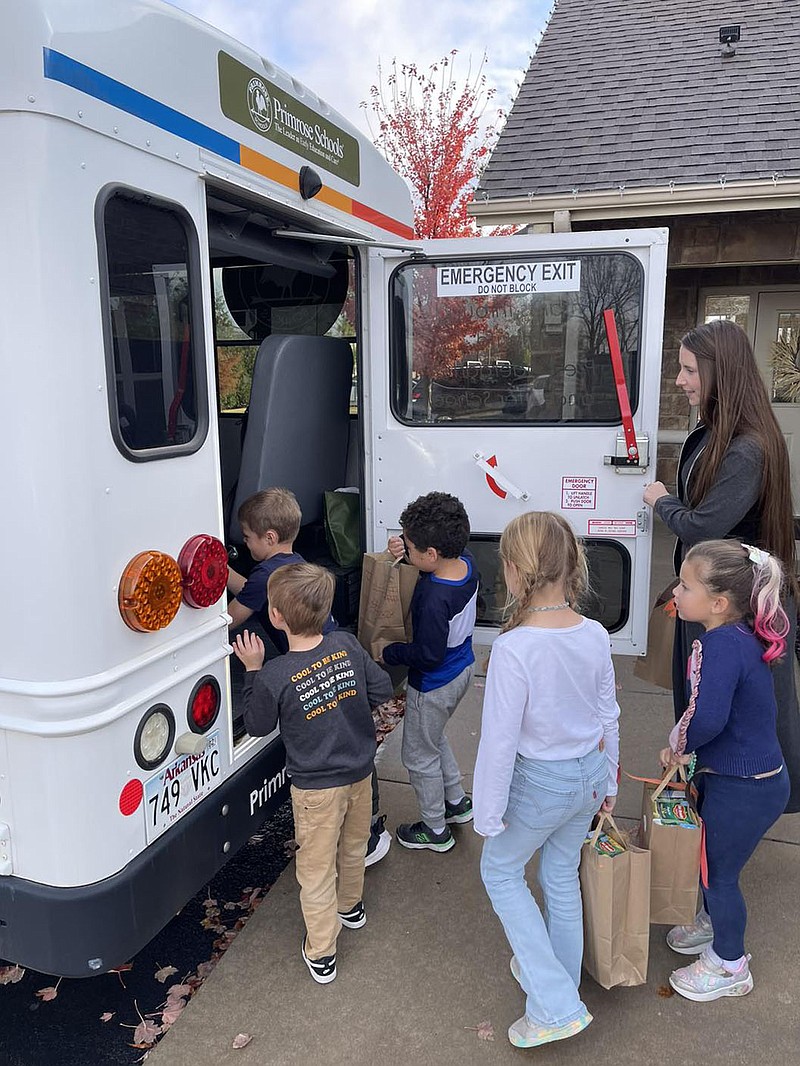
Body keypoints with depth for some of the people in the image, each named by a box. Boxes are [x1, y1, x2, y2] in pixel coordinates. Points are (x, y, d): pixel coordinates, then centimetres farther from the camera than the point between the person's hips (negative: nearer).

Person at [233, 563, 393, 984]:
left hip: (316, 788, -5)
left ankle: (321, 955, 29)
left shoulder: (274, 676, -26)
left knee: (316, 869, 15)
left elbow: (259, 726, -8)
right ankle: (351, 907, 54)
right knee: (353, 847, 29)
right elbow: (382, 689, -3)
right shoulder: (347, 645, -15)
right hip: (360, 773, 5)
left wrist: (252, 670, -6)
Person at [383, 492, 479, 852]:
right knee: (434, 738, 32)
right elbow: (431, 557, 10)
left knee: (419, 755, 15)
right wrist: (407, 546, -10)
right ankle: (457, 801, 48)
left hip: (434, 685, -9)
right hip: (462, 669, 9)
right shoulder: (466, 562, -11)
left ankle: (435, 830, 34)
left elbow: (427, 655, -28)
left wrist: (388, 653, -13)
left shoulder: (434, 599, -36)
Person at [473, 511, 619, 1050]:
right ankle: (562, 981, 47)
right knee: (562, 874, 26)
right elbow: (609, 718, 1)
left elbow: (499, 741, -24)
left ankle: (556, 1006, 20)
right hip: (590, 773, 6)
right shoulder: (596, 635, -11)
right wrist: (609, 783, 16)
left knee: (500, 871, 20)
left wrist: (488, 813, -10)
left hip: (540, 783, -6)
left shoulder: (514, 648, -31)